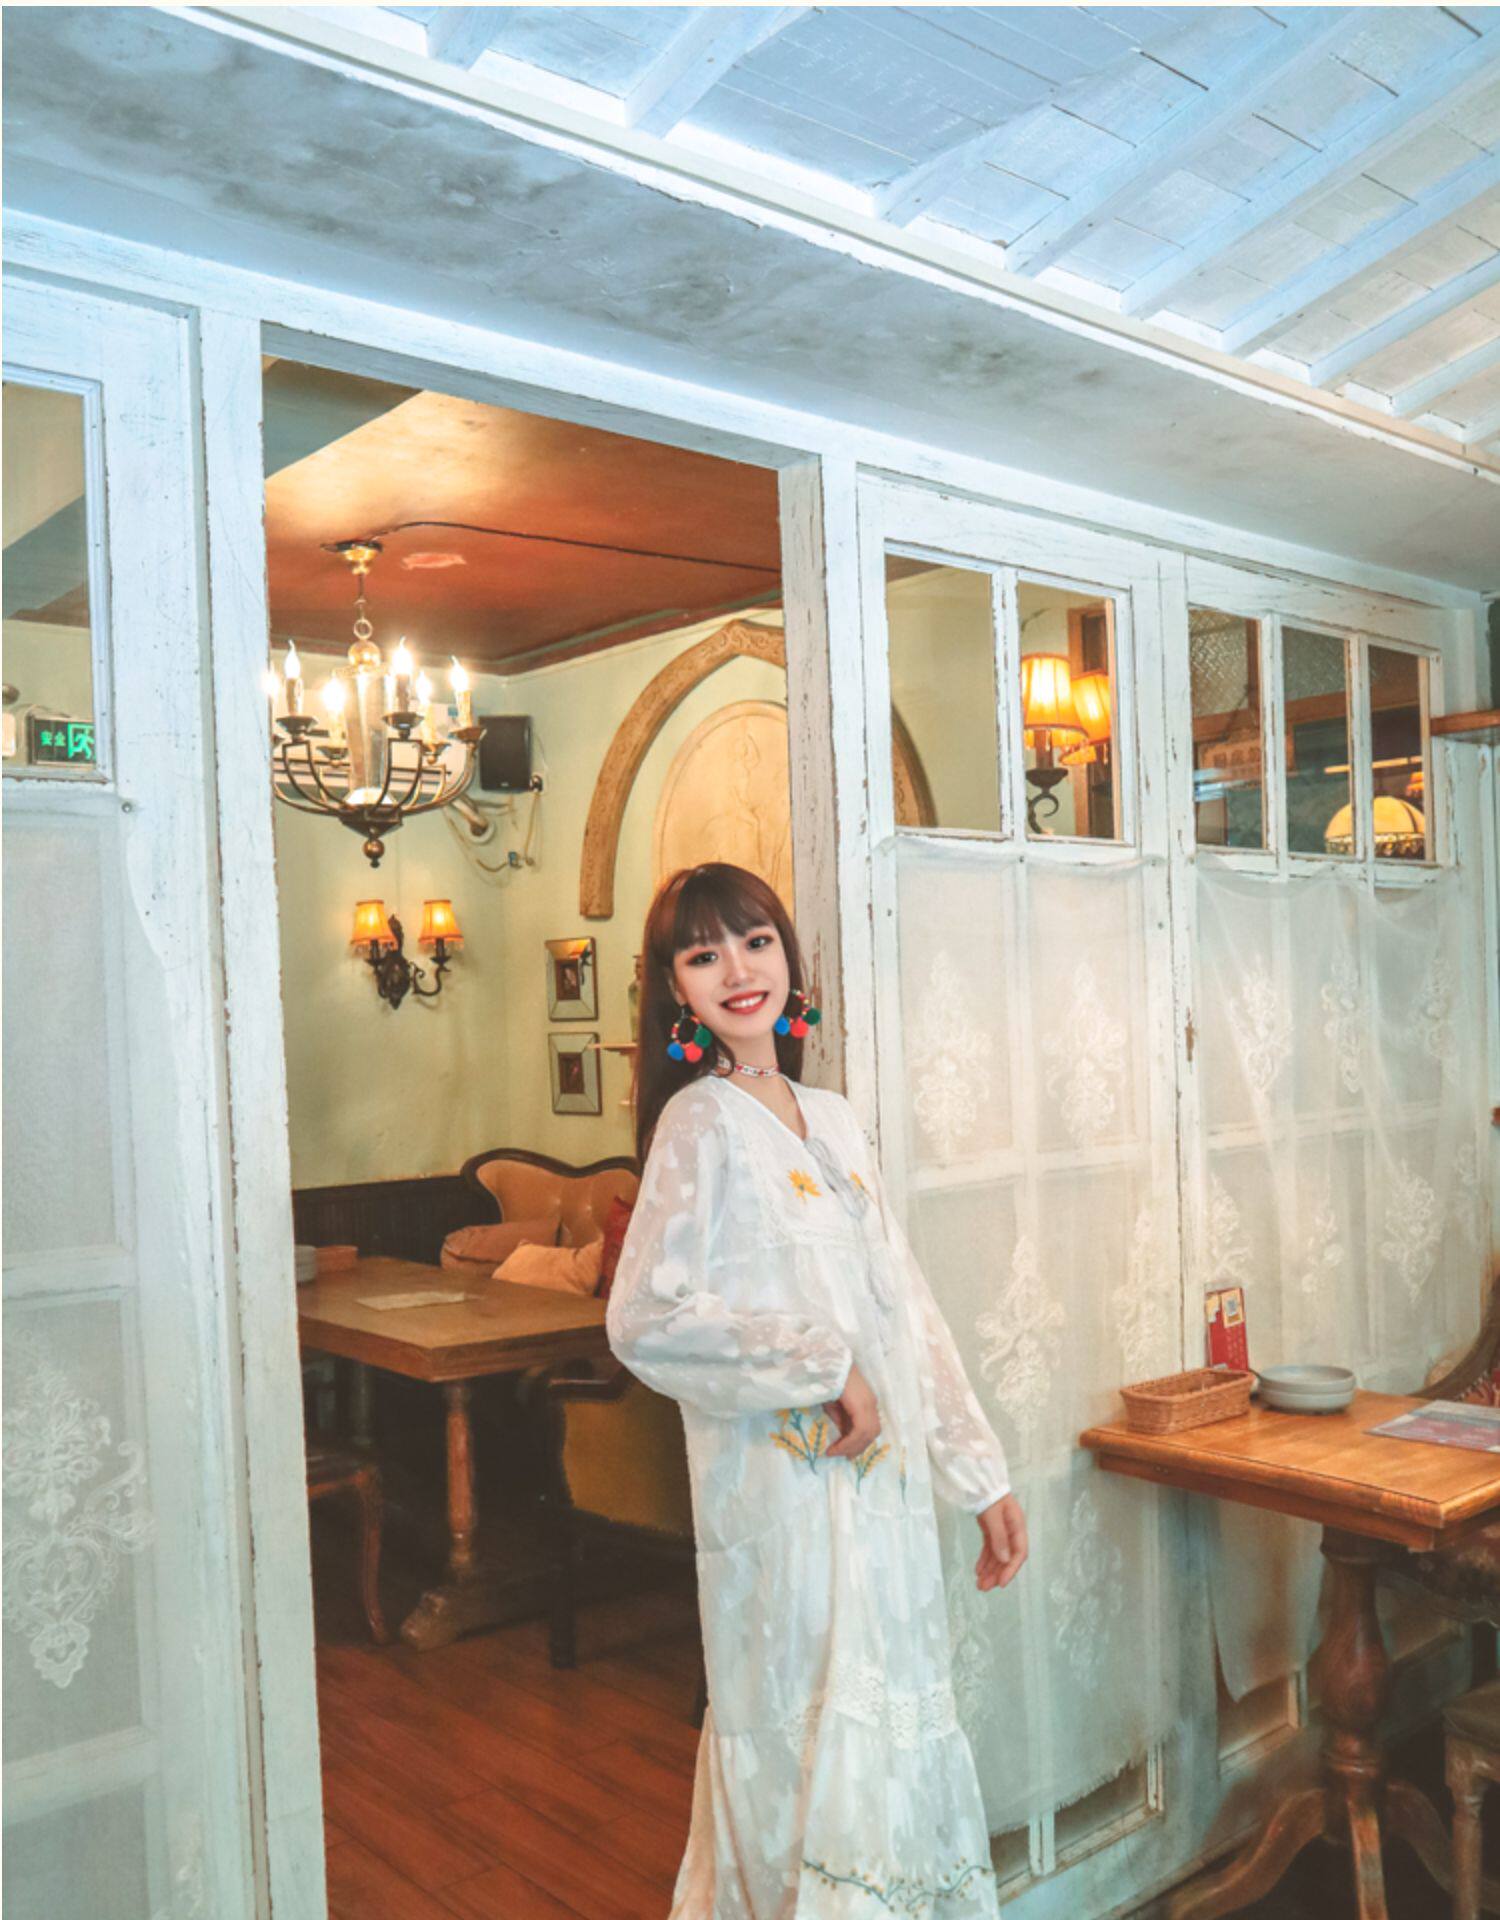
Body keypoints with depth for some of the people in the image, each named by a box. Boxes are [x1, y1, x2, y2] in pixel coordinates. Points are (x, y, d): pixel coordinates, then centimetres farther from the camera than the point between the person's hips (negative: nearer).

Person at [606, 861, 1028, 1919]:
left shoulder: (833, 1119, 11)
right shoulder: (702, 1122, -10)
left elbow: (908, 1311, 13)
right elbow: (645, 1317, -20)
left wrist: (984, 1474, 13)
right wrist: (824, 1366, -17)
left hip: (887, 1480, 7)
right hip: (788, 1486, -7)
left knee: (900, 1733, 16)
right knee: (816, 1741, 2)